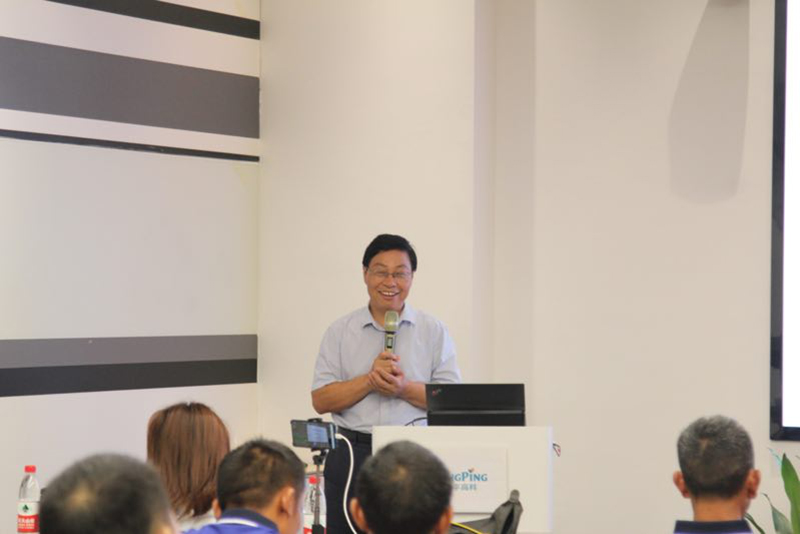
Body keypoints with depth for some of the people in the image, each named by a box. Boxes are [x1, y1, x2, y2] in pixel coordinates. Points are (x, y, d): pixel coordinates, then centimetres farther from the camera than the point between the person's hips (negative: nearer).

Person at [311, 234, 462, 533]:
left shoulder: (434, 331, 8)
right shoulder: (340, 332, 9)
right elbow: (320, 400, 2)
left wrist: (404, 388, -14)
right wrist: (370, 380, -11)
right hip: (353, 455, 1)